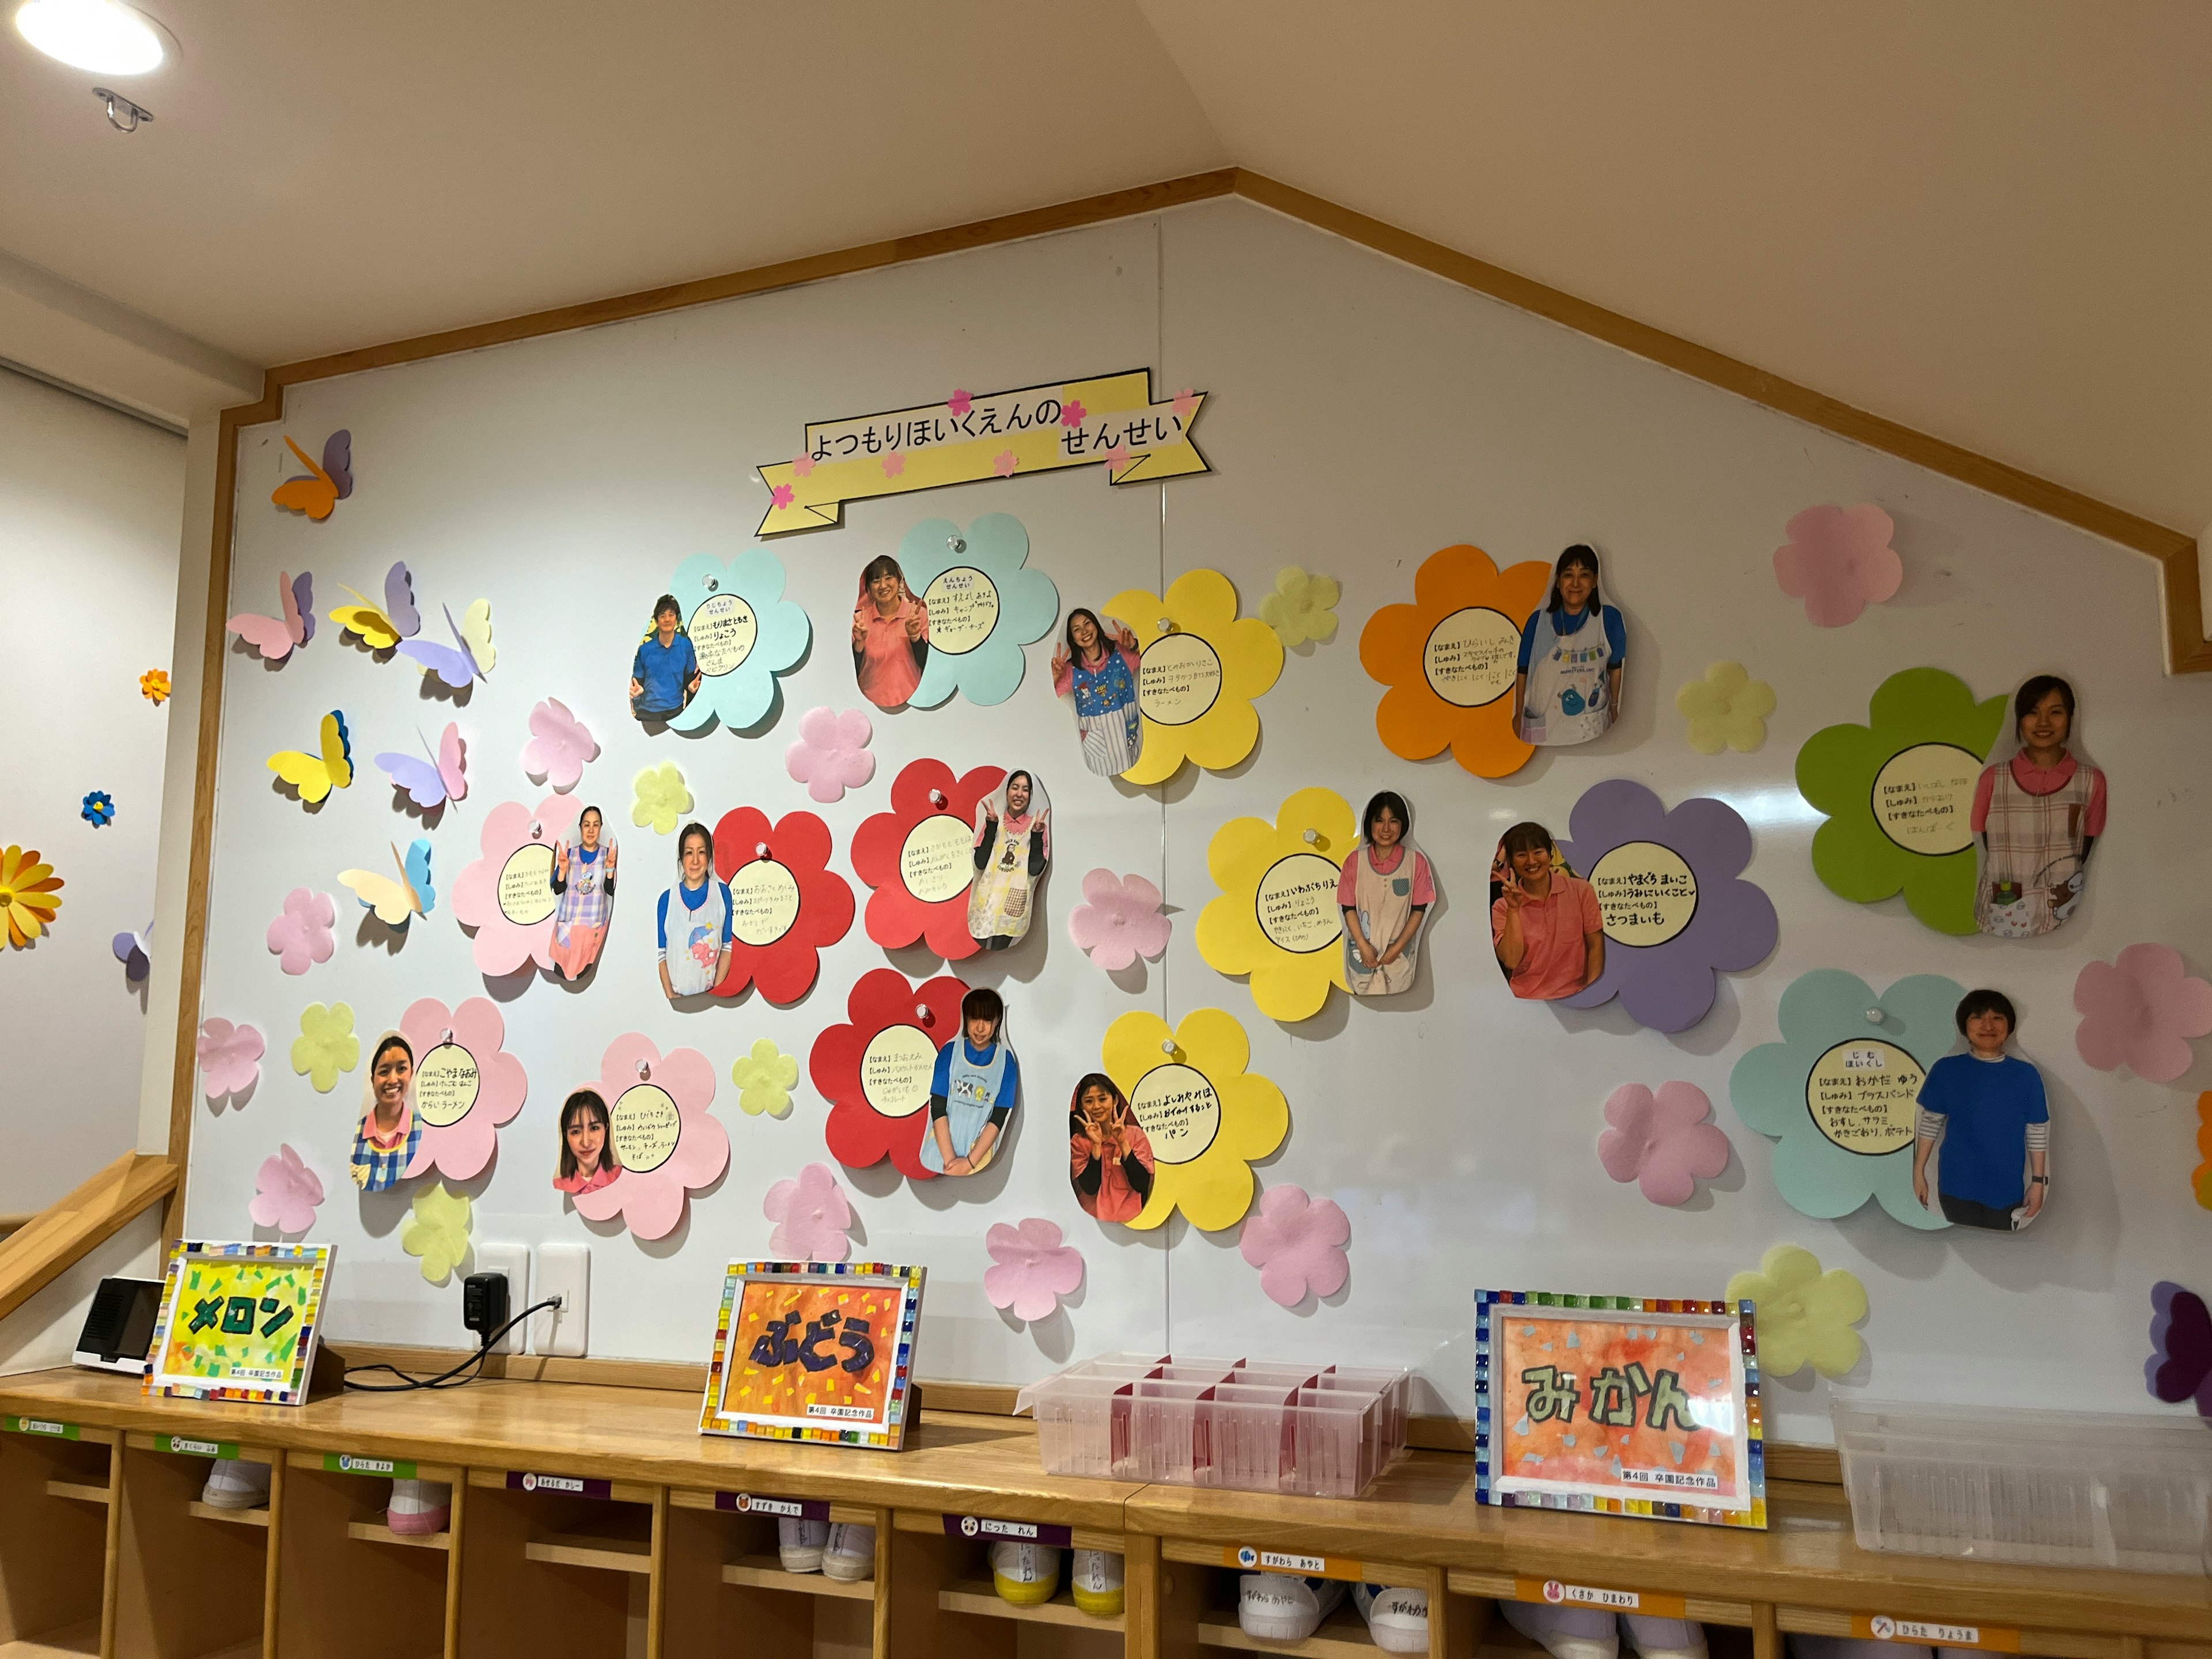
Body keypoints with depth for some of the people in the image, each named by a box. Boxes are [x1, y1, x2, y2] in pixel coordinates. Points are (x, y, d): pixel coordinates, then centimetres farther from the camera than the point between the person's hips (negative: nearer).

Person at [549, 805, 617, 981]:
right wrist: (563, 869, -18)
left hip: (594, 922, -1)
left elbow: (611, 891, -9)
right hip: (568, 920, 1)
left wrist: (610, 868, -25)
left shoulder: (608, 854, -4)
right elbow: (558, 890, -1)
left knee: (585, 965, 8)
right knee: (562, 964, 2)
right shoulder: (569, 853, 0)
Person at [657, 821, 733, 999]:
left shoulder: (722, 893, -3)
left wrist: (716, 991, -9)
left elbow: (728, 946, -2)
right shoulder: (667, 899, -3)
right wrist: (671, 996, -11)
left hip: (711, 995, 0)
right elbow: (660, 953, -3)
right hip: (678, 993, 0)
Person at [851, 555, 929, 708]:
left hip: (909, 701, -1)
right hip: (872, 704, 1)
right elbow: (854, 671, 0)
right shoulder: (860, 619, 2)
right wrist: (859, 643, -16)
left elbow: (927, 664, -5)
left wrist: (915, 636, -19)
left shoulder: (919, 614, -3)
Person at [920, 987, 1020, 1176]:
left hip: (979, 1157, 0)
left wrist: (970, 1162, -13)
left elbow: (998, 1119, -6)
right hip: (940, 1154, 0)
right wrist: (950, 1160, -14)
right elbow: (938, 1109, -6)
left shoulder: (1006, 1061, -3)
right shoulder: (950, 1052, -2)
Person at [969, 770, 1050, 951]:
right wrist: (992, 826, -13)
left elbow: (1035, 870, -9)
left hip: (1013, 906, -1)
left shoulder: (1037, 826, 0)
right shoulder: (993, 822, 4)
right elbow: (980, 863, -7)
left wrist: (1037, 834, -18)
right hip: (986, 901, 1)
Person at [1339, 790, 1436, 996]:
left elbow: (1419, 910, -4)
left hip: (1399, 955, 0)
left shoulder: (1416, 861, -6)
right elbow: (1349, 908, -2)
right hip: (1362, 954, 0)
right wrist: (1363, 945, -11)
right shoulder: (1355, 861, -4)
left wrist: (1397, 947, -9)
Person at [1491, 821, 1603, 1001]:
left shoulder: (1581, 890, 4)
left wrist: (1591, 993, -8)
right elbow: (1511, 961, -7)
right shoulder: (1503, 907, 4)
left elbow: (1596, 945, 3)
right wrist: (1514, 909, -12)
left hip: (1575, 998, -1)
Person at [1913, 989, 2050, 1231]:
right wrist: (1919, 1172, 1)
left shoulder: (2027, 1075, -4)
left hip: (2006, 1188, 0)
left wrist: (2039, 1182, 1)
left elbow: (2037, 1133, 2)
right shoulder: (1945, 1070, -5)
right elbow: (1930, 1124, 2)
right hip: (1956, 1185, 0)